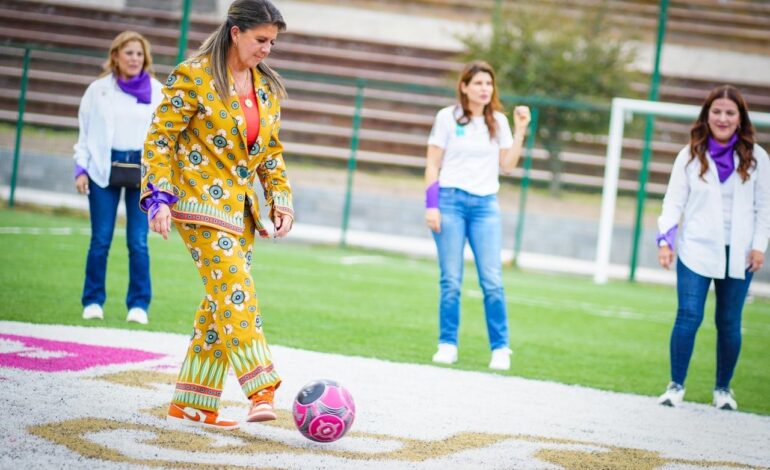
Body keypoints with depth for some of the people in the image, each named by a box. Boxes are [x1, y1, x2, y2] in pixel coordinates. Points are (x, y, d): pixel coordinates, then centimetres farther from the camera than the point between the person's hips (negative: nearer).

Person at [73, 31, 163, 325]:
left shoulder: (158, 92, 5)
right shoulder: (98, 89, 5)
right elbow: (85, 132, 7)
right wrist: (81, 169, -1)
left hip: (142, 170, 0)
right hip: (104, 169, 0)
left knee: (138, 242, -4)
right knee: (100, 240, 0)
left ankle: (139, 304, 4)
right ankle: (93, 301, 10)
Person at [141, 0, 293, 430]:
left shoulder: (267, 87, 11)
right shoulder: (194, 77, -9)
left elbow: (271, 152, 19)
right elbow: (160, 139, -9)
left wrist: (281, 199, 8)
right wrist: (158, 196, -17)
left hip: (242, 206, 7)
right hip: (201, 201, -7)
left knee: (222, 300, 5)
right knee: (236, 290, -18)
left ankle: (192, 403, 12)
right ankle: (261, 391, -24)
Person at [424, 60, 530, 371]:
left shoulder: (498, 121, 11)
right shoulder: (448, 117, 1)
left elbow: (507, 165, 8)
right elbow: (433, 164, 1)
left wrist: (520, 131, 1)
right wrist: (431, 205, -7)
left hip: (486, 205, 2)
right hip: (451, 200, -2)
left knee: (492, 281, -5)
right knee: (451, 280, -2)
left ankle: (500, 347, 1)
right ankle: (447, 345, 7)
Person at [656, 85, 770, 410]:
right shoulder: (691, 156, 2)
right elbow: (674, 200, 1)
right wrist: (665, 239, -10)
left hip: (738, 254, 1)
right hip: (696, 250, -1)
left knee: (729, 323, 5)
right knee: (688, 317, -10)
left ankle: (723, 388, 19)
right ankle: (676, 386, 0)